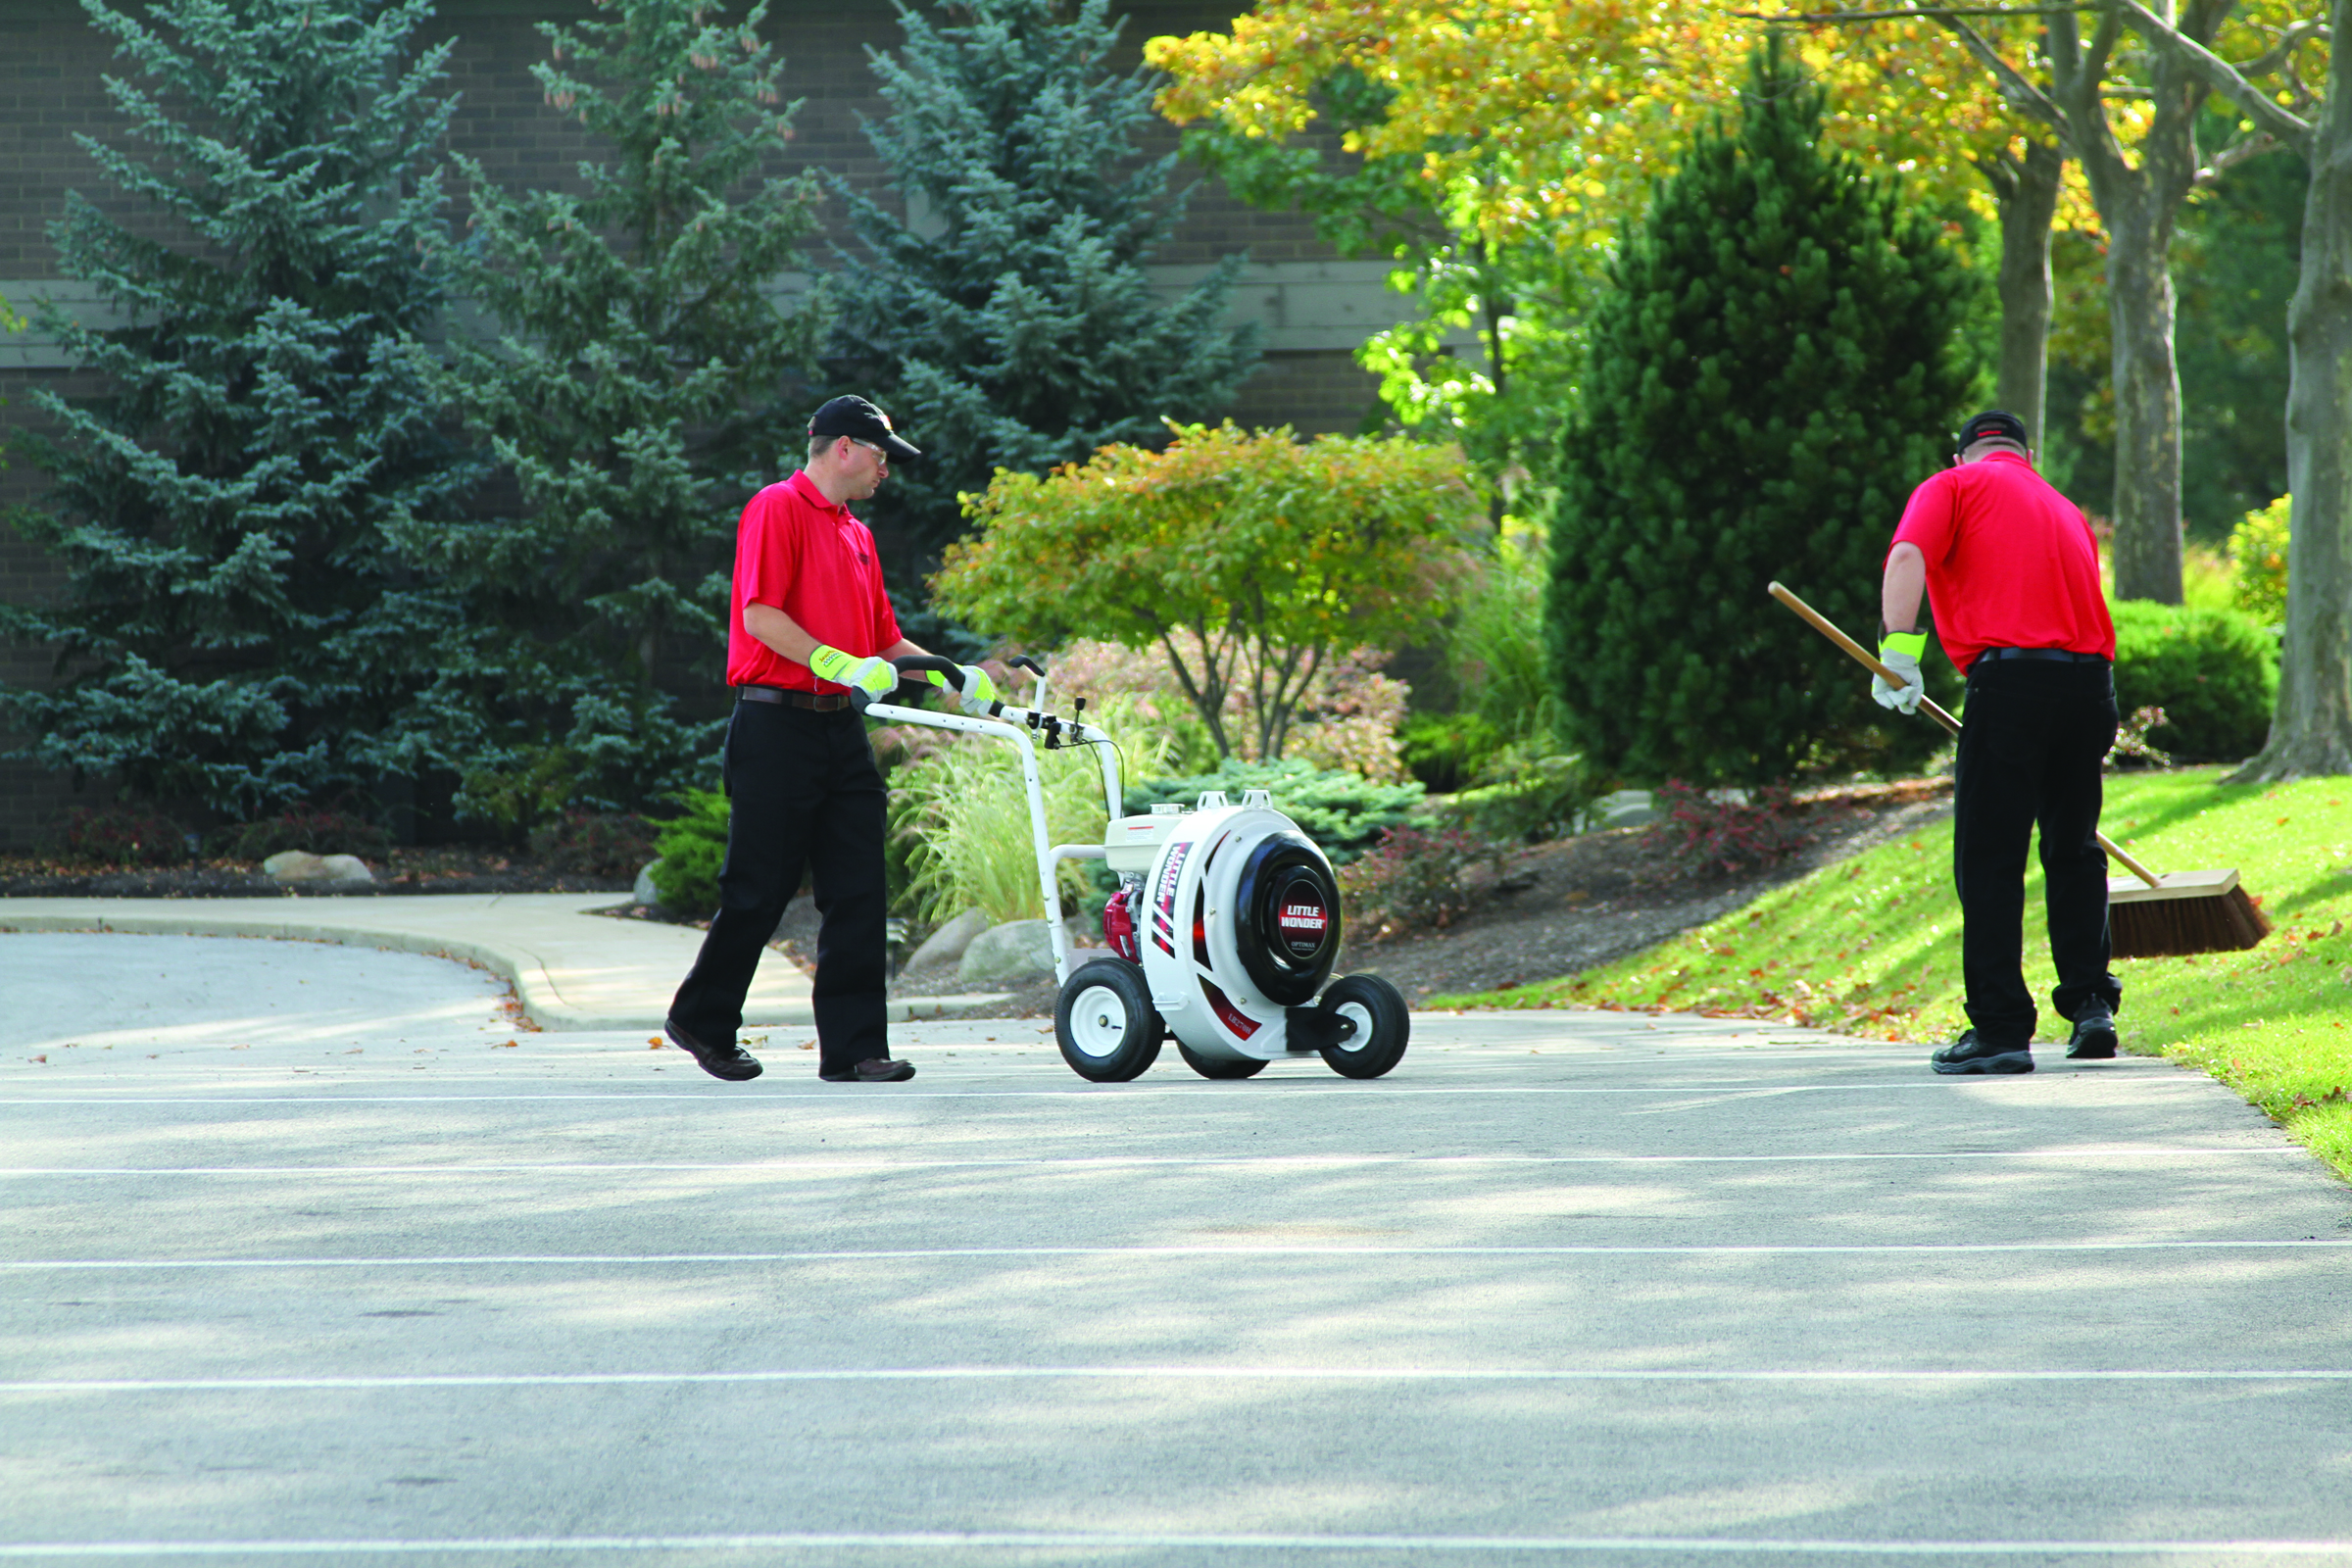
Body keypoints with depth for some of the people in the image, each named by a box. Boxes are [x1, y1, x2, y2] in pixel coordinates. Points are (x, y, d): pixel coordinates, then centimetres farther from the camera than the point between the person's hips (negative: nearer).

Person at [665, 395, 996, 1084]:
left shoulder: (856, 535, 21)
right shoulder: (778, 509, -5)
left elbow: (884, 642, 24)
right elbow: (760, 616, -16)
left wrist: (954, 677, 10)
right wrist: (841, 664, -21)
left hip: (841, 728, 8)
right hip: (777, 726, -8)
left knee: (858, 895, 0)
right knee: (759, 891, -1)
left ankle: (853, 1047, -1)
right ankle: (703, 1021, 16)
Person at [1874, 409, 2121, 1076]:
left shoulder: (1954, 486, 10)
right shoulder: (2064, 509, 27)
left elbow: (1908, 557, -9)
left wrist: (1898, 652, -15)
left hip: (2012, 677, -5)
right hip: (2090, 678, 5)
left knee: (1989, 861, 0)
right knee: (2074, 850, 20)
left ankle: (2001, 1029, -2)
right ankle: (2091, 1005, 15)